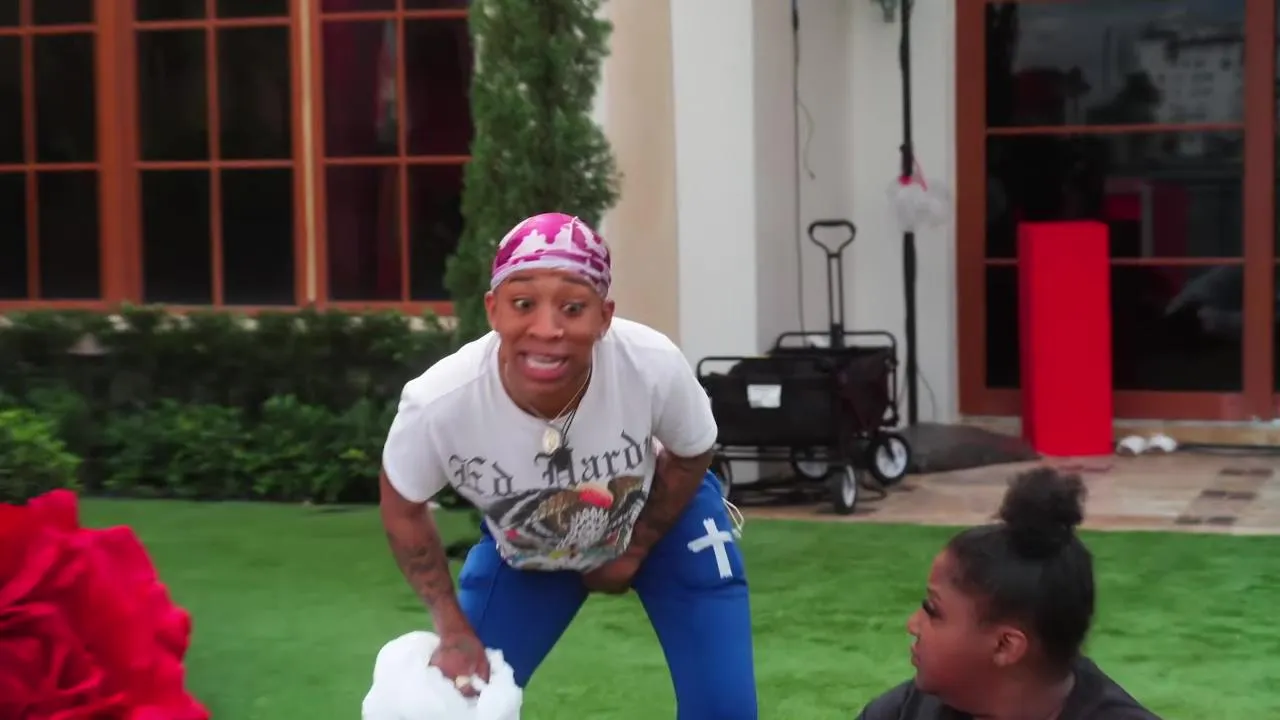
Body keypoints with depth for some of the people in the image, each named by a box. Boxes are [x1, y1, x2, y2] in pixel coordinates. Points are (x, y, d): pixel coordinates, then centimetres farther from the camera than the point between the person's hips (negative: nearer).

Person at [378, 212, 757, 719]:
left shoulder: (654, 366, -37)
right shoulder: (439, 402, -37)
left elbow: (690, 456, -11)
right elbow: (402, 507, -13)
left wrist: (634, 549, -4)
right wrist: (453, 631, -13)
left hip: (663, 521, -1)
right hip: (523, 553, 1)